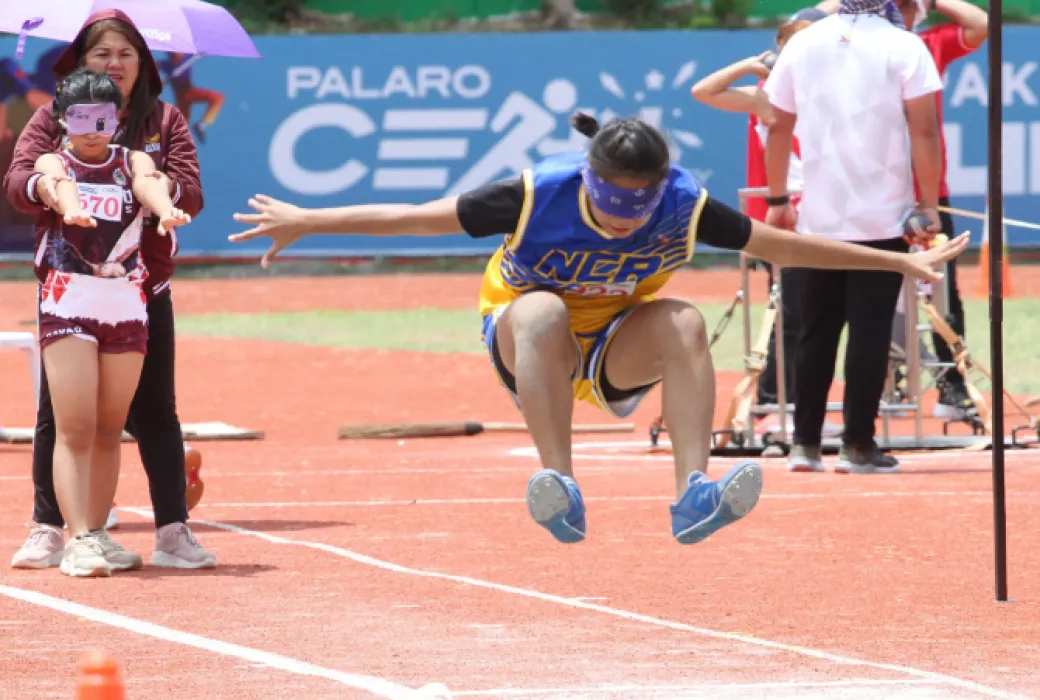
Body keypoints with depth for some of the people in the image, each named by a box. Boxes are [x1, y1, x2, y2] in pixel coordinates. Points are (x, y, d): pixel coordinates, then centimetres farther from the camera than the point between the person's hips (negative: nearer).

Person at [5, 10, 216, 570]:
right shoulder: (52, 119, 6)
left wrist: (163, 187, -26)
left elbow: (192, 194, -2)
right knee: (57, 411, 1)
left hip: (143, 290, 1)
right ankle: (47, 531, 8)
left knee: (155, 412, 2)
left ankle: (172, 531, 5)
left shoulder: (164, 121, 8)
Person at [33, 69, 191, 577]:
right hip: (67, 301, -3)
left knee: (109, 429, 7)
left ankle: (96, 535, 16)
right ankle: (79, 540, -14)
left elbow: (148, 184, -14)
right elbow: (61, 186, -19)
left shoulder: (132, 162, 11)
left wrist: (166, 209, -38)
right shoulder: (52, 163, 6)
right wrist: (70, 207, -45)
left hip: (127, 304, 3)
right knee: (74, 426, -10)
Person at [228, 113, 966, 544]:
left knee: (684, 323, -30)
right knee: (542, 310, -37)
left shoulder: (682, 207, -21)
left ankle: (694, 495, -38)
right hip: (527, 338, -2)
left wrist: (901, 262, -8)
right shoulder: (538, 195, -27)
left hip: (617, 348, 2)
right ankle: (562, 493, -46)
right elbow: (415, 217, -17)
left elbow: (782, 244, -10)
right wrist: (307, 221, -14)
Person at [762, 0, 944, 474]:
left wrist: (778, 200, 18)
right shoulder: (903, 47, -5)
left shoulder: (802, 45, 5)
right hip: (883, 217, -3)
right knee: (871, 331, 1)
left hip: (817, 218, 3)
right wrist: (930, 205, -4)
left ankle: (805, 445, 10)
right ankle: (858, 446, -1)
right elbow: (923, 129, -10)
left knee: (816, 332, 11)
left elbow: (777, 127, 10)